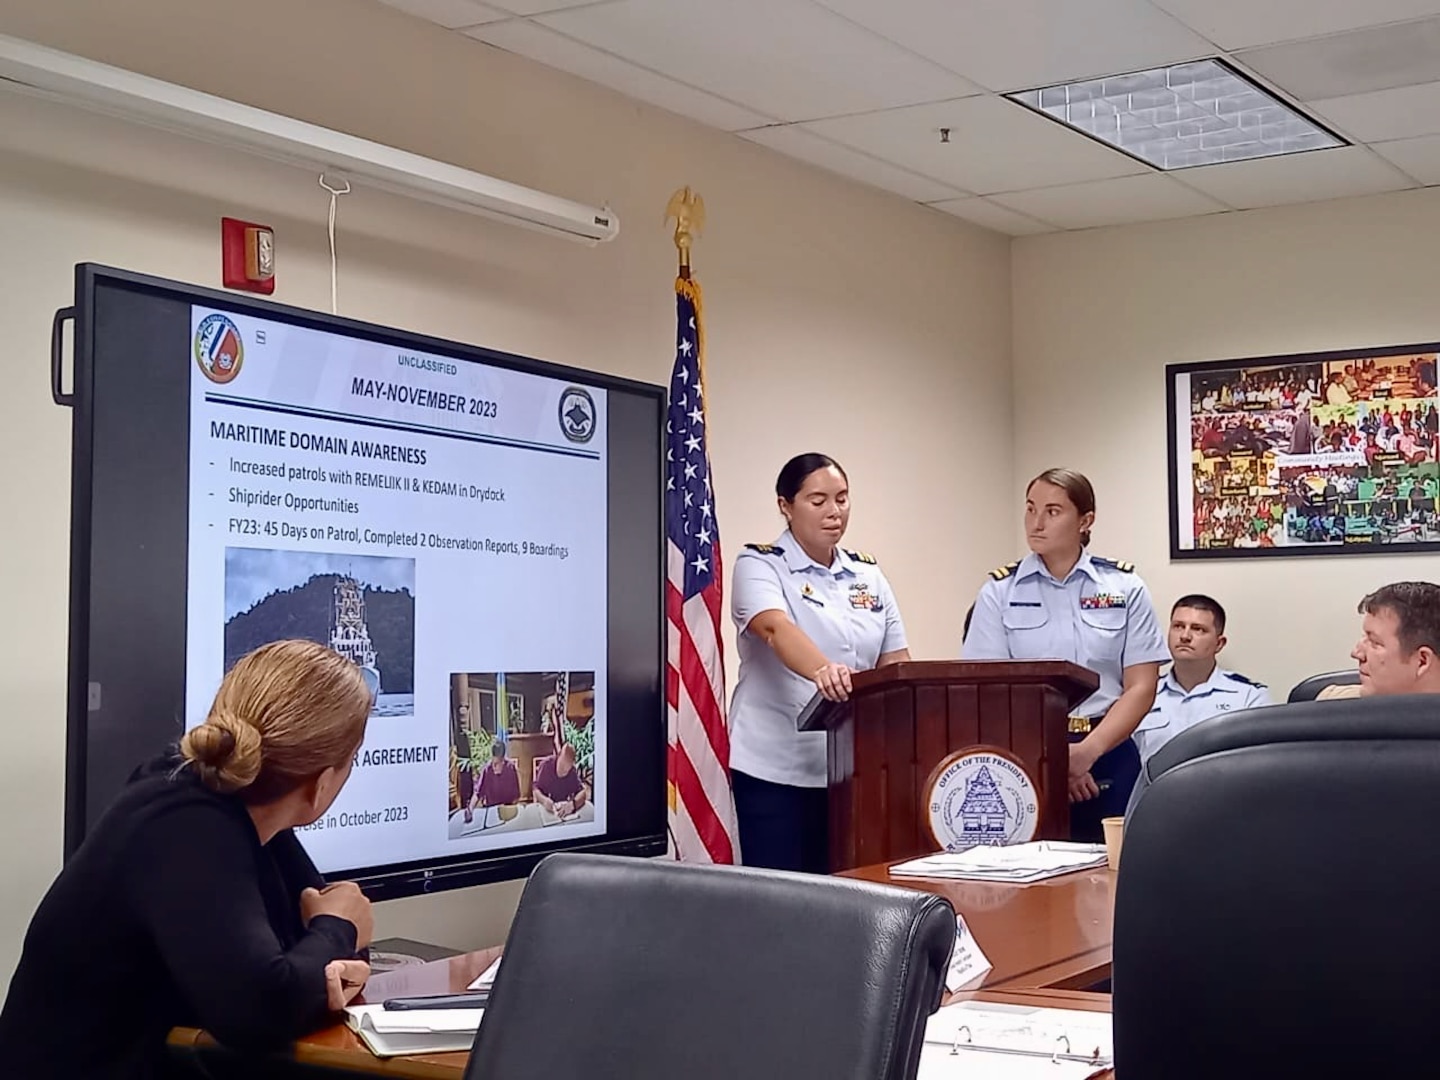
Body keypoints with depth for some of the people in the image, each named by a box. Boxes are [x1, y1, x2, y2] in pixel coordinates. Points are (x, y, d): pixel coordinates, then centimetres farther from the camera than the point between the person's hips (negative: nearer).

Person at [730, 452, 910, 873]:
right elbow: (776, 629, -24)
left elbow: (896, 664, 12)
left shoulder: (869, 576, 13)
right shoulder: (760, 566, -4)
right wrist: (822, 671, -43)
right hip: (776, 768, -5)